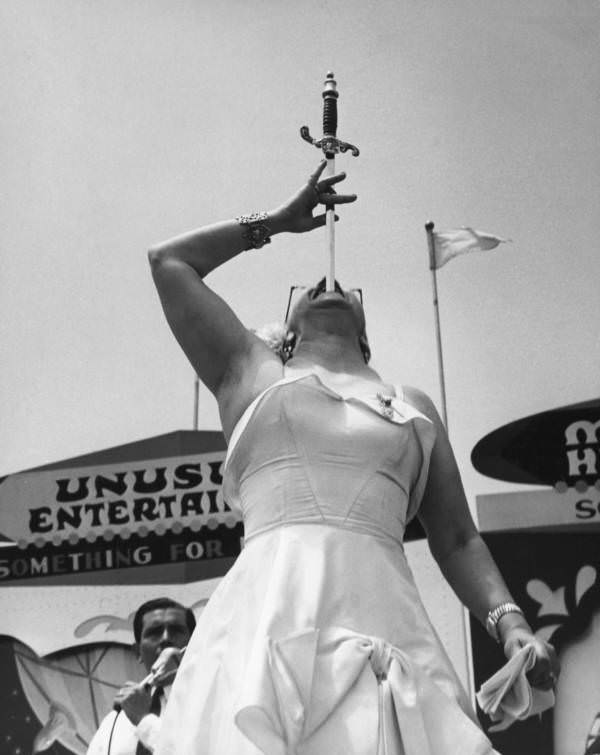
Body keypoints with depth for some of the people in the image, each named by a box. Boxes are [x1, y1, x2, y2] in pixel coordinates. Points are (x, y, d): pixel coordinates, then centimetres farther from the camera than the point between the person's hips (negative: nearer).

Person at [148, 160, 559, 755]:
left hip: (386, 629, 1)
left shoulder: (413, 406, 26)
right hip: (266, 619, -1)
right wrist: (277, 222, 37)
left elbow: (456, 540, 22)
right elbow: (167, 261, 28)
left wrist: (509, 622, 4)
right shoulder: (251, 371, 24)